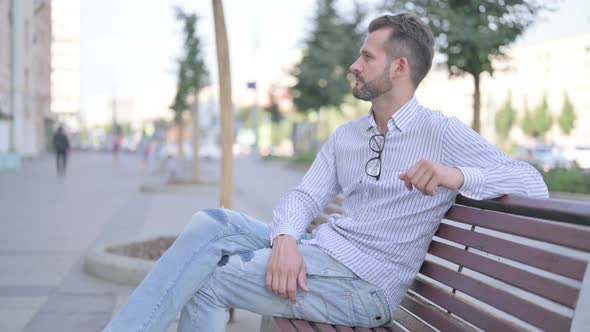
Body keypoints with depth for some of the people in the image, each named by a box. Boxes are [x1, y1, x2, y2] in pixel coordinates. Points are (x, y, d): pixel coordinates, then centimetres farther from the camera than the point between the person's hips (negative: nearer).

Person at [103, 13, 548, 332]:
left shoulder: (441, 133, -6)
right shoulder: (346, 136, 15)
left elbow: (533, 183, -13)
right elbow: (305, 196, 6)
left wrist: (457, 175, -31)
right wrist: (286, 239, -17)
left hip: (364, 283, -7)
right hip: (319, 250, 7)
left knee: (206, 281, -16)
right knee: (211, 224, -11)